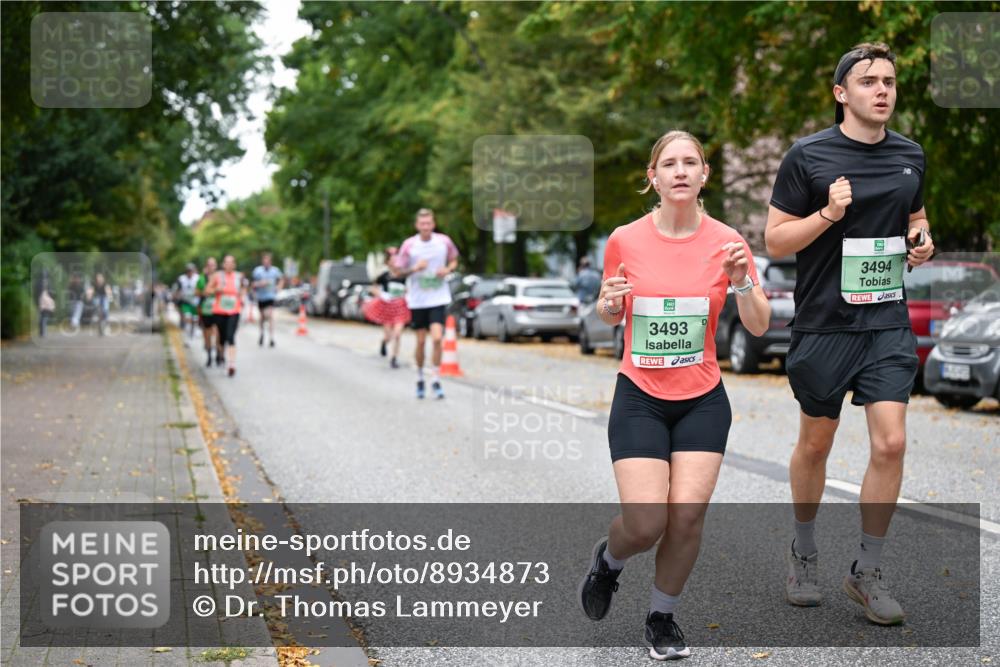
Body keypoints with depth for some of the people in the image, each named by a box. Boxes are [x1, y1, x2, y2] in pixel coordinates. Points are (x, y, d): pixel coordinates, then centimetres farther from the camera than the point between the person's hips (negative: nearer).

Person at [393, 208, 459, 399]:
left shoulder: (444, 241, -3)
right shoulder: (409, 245, -5)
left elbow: (454, 260, 14)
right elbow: (399, 270, 1)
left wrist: (447, 269, -8)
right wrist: (415, 268, -18)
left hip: (438, 298, 0)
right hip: (417, 300, 0)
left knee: (437, 338, -14)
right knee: (421, 341, 6)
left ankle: (435, 381, -4)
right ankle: (420, 378, 26)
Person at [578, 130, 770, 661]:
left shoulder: (726, 242, -4)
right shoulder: (624, 240, -4)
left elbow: (759, 327, -3)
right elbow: (608, 316, 10)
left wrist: (742, 280, -21)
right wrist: (610, 303, -13)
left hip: (702, 400, 1)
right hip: (639, 398, -1)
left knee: (688, 514, -9)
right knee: (646, 523, -12)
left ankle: (662, 616, 18)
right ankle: (608, 559, 25)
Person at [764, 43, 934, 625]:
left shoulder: (911, 156, 7)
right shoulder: (808, 156, -7)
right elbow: (775, 240, -6)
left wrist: (923, 241, 2)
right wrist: (827, 215, -21)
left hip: (889, 324, 3)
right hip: (824, 323, -3)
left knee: (891, 444, -8)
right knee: (815, 444, 11)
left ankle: (868, 572, 8)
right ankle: (805, 554, 33)